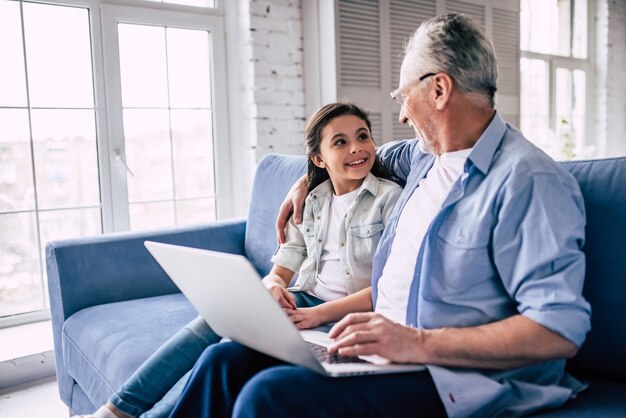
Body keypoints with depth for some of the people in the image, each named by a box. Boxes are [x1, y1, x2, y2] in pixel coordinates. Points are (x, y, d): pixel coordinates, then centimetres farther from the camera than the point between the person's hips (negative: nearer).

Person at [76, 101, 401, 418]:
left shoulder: (392, 198, -5)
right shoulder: (309, 202, 11)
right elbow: (280, 272, 9)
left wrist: (320, 313, -22)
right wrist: (273, 284, -17)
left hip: (345, 318, -5)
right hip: (302, 300, 5)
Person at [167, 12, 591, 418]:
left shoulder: (529, 180, -17)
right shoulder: (427, 155, 12)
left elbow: (560, 331, -22)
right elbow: (383, 155, 37)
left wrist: (422, 343, -27)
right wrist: (309, 178, 33)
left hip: (452, 378, -8)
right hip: (382, 345, 8)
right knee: (224, 361, -5)